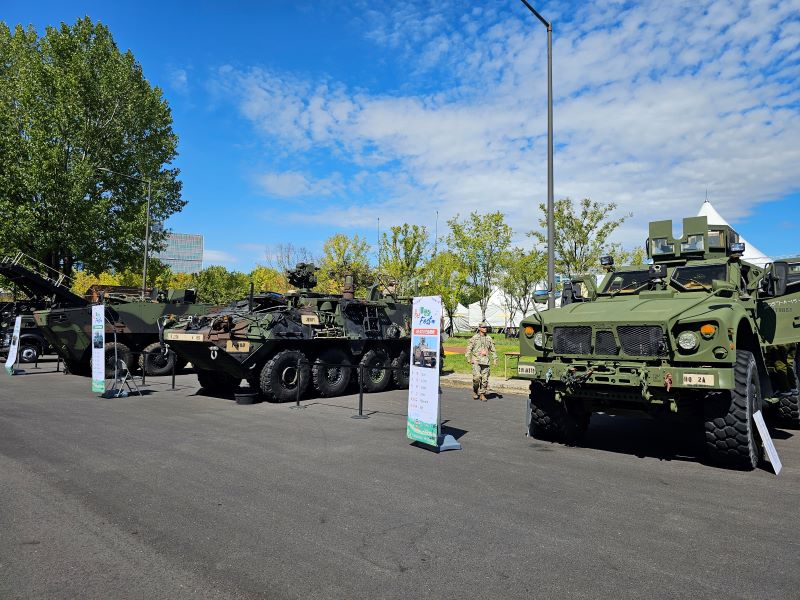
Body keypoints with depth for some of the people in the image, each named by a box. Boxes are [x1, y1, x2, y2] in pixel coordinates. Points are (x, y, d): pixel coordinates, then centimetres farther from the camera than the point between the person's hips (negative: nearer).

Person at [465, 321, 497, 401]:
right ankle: (475, 391, 9)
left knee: (485, 379, 1)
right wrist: (468, 358, -6)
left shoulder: (489, 339, 10)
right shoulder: (474, 338, 1)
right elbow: (469, 348, 1)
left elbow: (493, 350, 16)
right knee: (477, 377, -15)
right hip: (476, 361, -3)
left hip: (485, 361, 3)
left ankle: (482, 394, 13)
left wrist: (495, 359, 8)